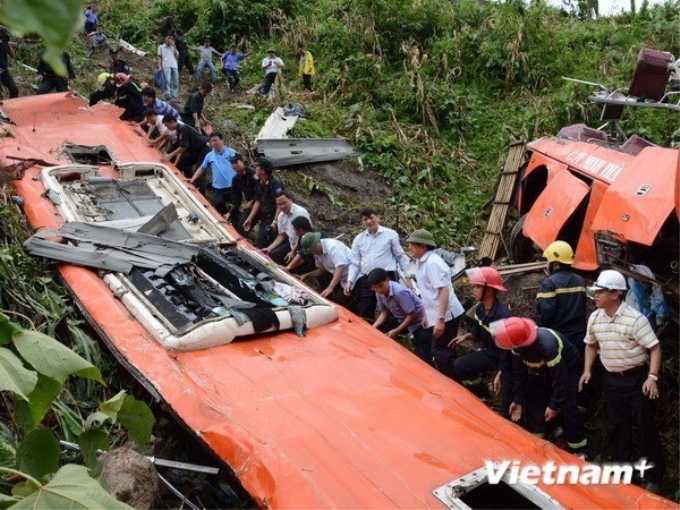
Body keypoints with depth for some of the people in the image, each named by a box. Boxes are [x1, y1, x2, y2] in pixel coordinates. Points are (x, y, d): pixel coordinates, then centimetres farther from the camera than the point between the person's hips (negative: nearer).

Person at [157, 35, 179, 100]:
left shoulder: (173, 47, 26)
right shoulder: (161, 47, 19)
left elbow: (177, 56, 12)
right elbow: (159, 57, 13)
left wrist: (174, 46, 8)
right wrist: (159, 67, 0)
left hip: (174, 66, 4)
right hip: (166, 66, -4)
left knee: (176, 82, 0)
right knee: (167, 80, -25)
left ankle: (174, 97, 5)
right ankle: (167, 95, -34)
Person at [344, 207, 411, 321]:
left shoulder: (391, 234, 3)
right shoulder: (358, 239, 12)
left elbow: (401, 256, 6)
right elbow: (355, 262, 11)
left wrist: (408, 277, 2)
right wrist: (350, 281, -2)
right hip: (366, 280, 3)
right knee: (365, 315, 4)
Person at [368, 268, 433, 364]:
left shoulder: (400, 292, -31)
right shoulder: (379, 294, -8)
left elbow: (413, 314, -23)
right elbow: (384, 312, 6)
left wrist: (396, 331, -21)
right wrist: (374, 326, -11)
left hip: (418, 321, -8)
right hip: (402, 320, 8)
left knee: (423, 357, -17)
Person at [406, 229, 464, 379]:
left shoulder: (432, 263, -19)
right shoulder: (422, 262, 11)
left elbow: (444, 291, -24)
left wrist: (440, 319, -27)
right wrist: (426, 315, 21)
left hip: (446, 315, -9)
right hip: (436, 314, 10)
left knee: (440, 351, -6)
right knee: (443, 351, 14)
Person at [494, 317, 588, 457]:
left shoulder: (547, 346, -45)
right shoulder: (518, 343, -24)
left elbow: (560, 379, -33)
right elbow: (519, 371, -8)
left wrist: (554, 405, -23)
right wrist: (518, 399, -7)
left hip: (568, 367, -6)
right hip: (543, 368, 7)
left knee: (567, 406, -15)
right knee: (533, 400, 4)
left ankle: (578, 450, 1)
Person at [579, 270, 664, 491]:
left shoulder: (635, 319, -20)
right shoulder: (594, 318, -1)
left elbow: (655, 348, -17)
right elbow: (591, 344, 15)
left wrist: (652, 377, -25)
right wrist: (587, 370, 6)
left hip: (638, 377, -6)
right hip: (612, 378, 6)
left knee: (645, 426, 3)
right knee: (617, 426, 13)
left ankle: (652, 476, 15)